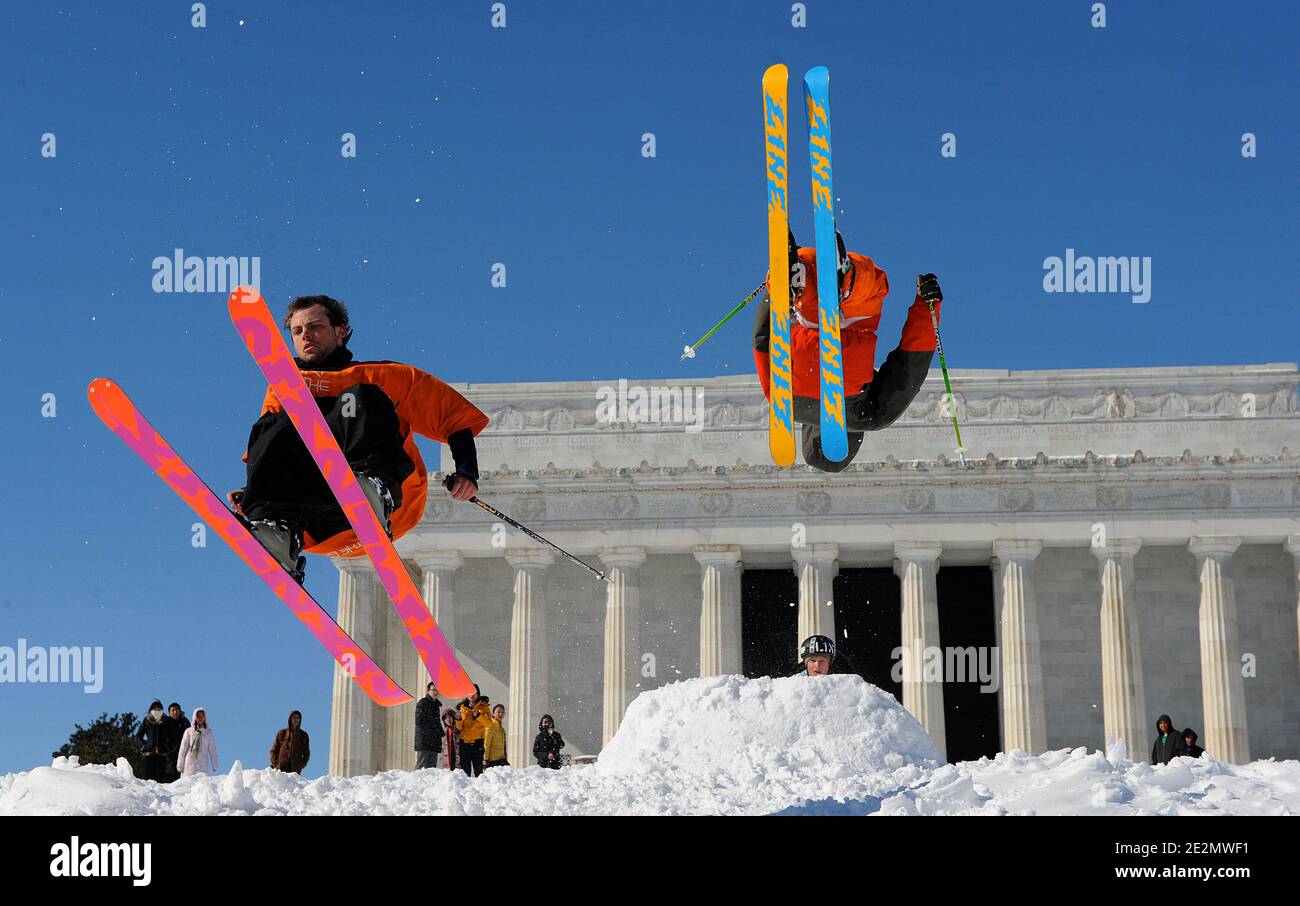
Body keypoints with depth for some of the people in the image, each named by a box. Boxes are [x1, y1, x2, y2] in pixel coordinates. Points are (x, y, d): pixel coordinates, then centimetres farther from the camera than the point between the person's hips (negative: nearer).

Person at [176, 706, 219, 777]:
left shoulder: (208, 733, 7)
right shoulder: (189, 732, 4)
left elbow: (212, 750, 10)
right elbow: (183, 749, 6)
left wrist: (214, 766, 6)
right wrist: (180, 766, 3)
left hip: (203, 765, 1)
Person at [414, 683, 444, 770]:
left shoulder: (436, 704, 20)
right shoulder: (422, 703, -3)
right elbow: (419, 722, -10)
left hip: (434, 743, 8)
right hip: (424, 741, -8)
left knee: (432, 767, 4)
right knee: (422, 766, -12)